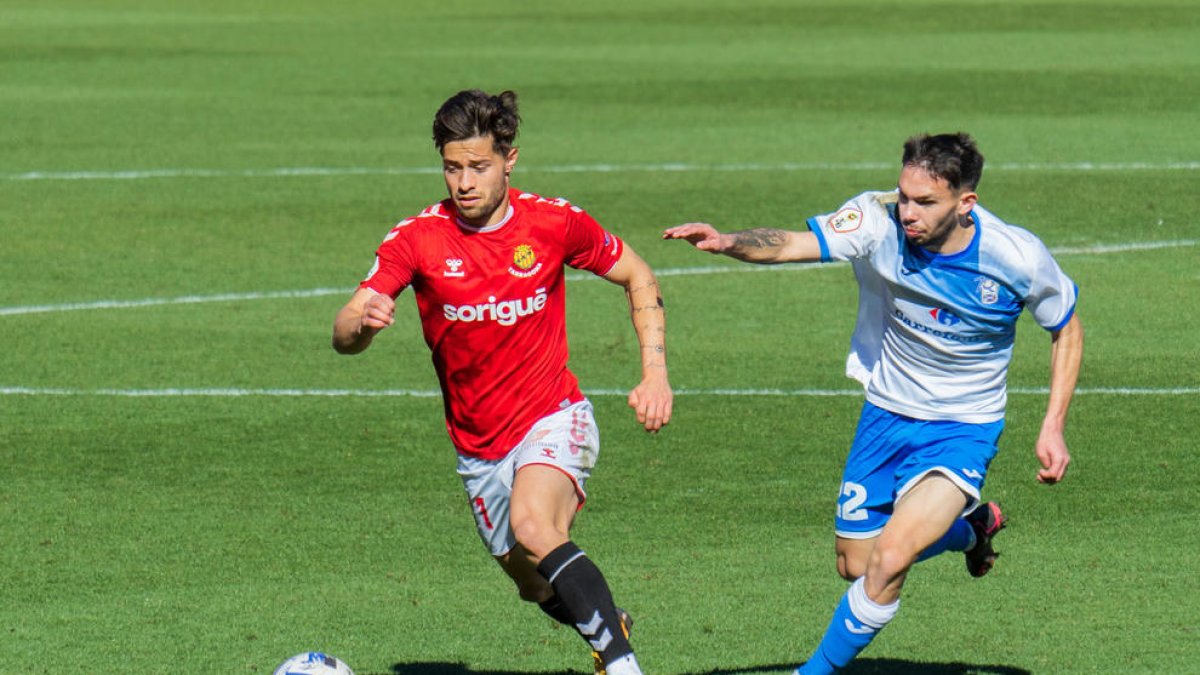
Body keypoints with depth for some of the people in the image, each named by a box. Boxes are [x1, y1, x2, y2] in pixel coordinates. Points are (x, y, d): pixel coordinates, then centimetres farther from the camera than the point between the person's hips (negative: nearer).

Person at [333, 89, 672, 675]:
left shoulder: (554, 222, -10)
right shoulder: (417, 238, -11)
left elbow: (638, 278, 6)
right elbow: (344, 334, -18)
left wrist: (655, 374, -4)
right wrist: (362, 323, -43)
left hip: (552, 418, -3)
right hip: (477, 445, 3)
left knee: (533, 527, -33)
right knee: (536, 586, 14)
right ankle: (608, 625, 46)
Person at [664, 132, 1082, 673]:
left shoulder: (1017, 258, -20)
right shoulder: (879, 221, -20)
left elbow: (1067, 330, -2)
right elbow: (791, 245, -32)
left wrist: (1053, 427, -9)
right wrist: (726, 242, -52)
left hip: (964, 429, -3)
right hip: (886, 414, 3)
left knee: (889, 561, -21)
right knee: (855, 565, 13)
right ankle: (969, 527, 41)